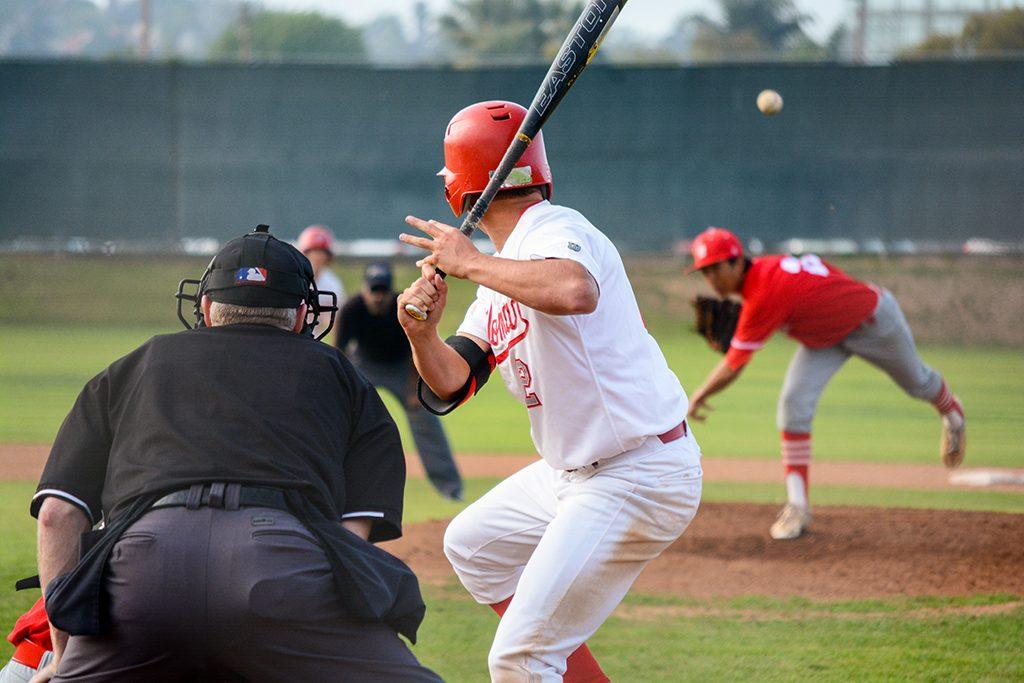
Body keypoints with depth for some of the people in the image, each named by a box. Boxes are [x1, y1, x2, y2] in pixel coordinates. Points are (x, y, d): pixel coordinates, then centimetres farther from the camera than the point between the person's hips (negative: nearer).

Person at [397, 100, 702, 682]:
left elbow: (575, 290, -42)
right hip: (577, 475, 11)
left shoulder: (556, 231, -16)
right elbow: (451, 382, 6)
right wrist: (423, 333, -15)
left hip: (638, 481, -11)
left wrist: (471, 263, -30)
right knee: (472, 546, 30)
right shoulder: (501, 273, 14)